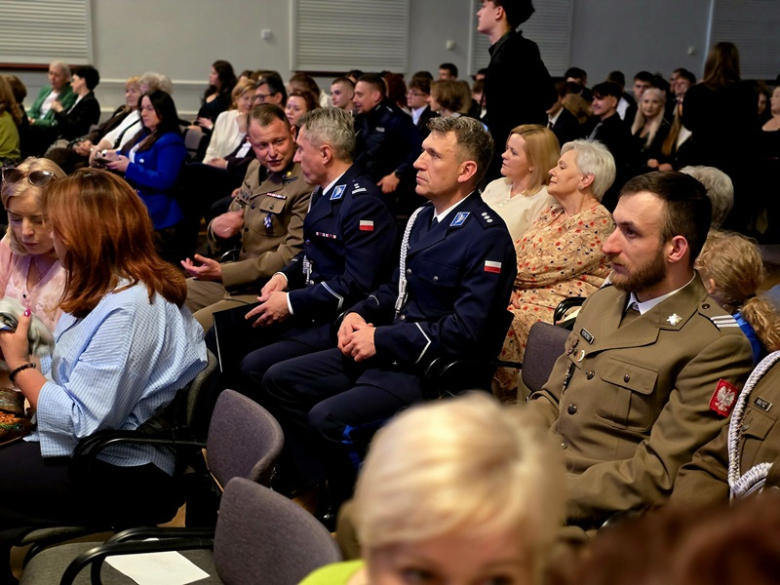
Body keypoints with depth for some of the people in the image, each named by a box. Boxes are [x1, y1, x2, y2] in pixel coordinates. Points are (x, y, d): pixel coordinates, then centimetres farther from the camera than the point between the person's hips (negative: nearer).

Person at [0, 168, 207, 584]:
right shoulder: (117, 288, 8)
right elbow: (70, 376, 9)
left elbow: (80, 421, -23)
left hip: (124, 477, -9)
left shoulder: (126, 310, -24)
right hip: (101, 450, 9)